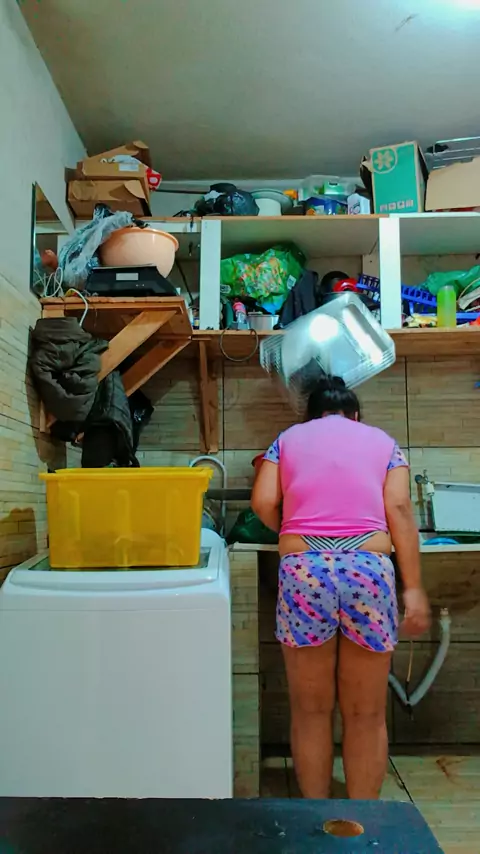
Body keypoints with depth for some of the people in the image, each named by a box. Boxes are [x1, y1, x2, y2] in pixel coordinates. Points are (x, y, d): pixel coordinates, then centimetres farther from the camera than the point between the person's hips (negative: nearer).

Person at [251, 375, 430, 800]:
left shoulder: (288, 438, 17)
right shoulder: (383, 440, 18)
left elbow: (263, 503, 4)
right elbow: (399, 509, 4)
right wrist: (414, 587, 2)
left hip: (303, 573, 0)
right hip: (369, 570, 0)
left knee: (311, 711, 13)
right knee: (366, 715, 13)